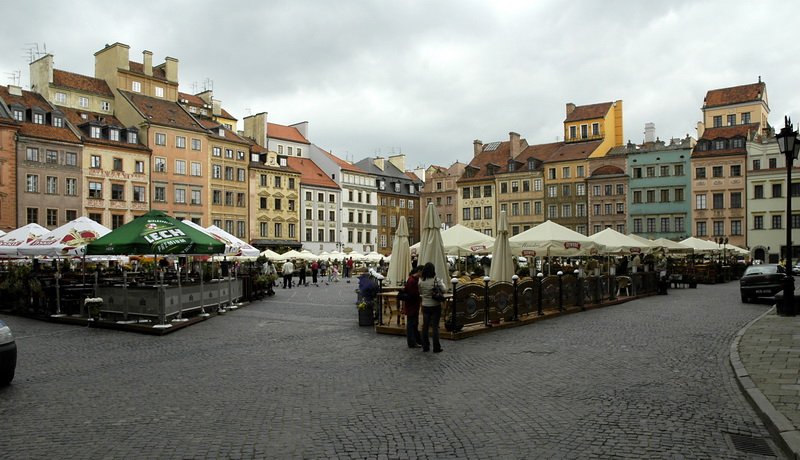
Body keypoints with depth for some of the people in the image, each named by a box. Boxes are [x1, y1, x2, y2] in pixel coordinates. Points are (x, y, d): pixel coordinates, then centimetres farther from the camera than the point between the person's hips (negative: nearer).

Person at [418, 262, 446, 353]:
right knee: (435, 326, 2)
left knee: (425, 326, 11)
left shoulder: (421, 281, -6)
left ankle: (425, 346, 17)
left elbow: (420, 292, 4)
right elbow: (444, 290, -13)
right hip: (435, 306, -3)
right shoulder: (436, 280, -15)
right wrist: (442, 283, 3)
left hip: (425, 306, 3)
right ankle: (436, 347, 6)